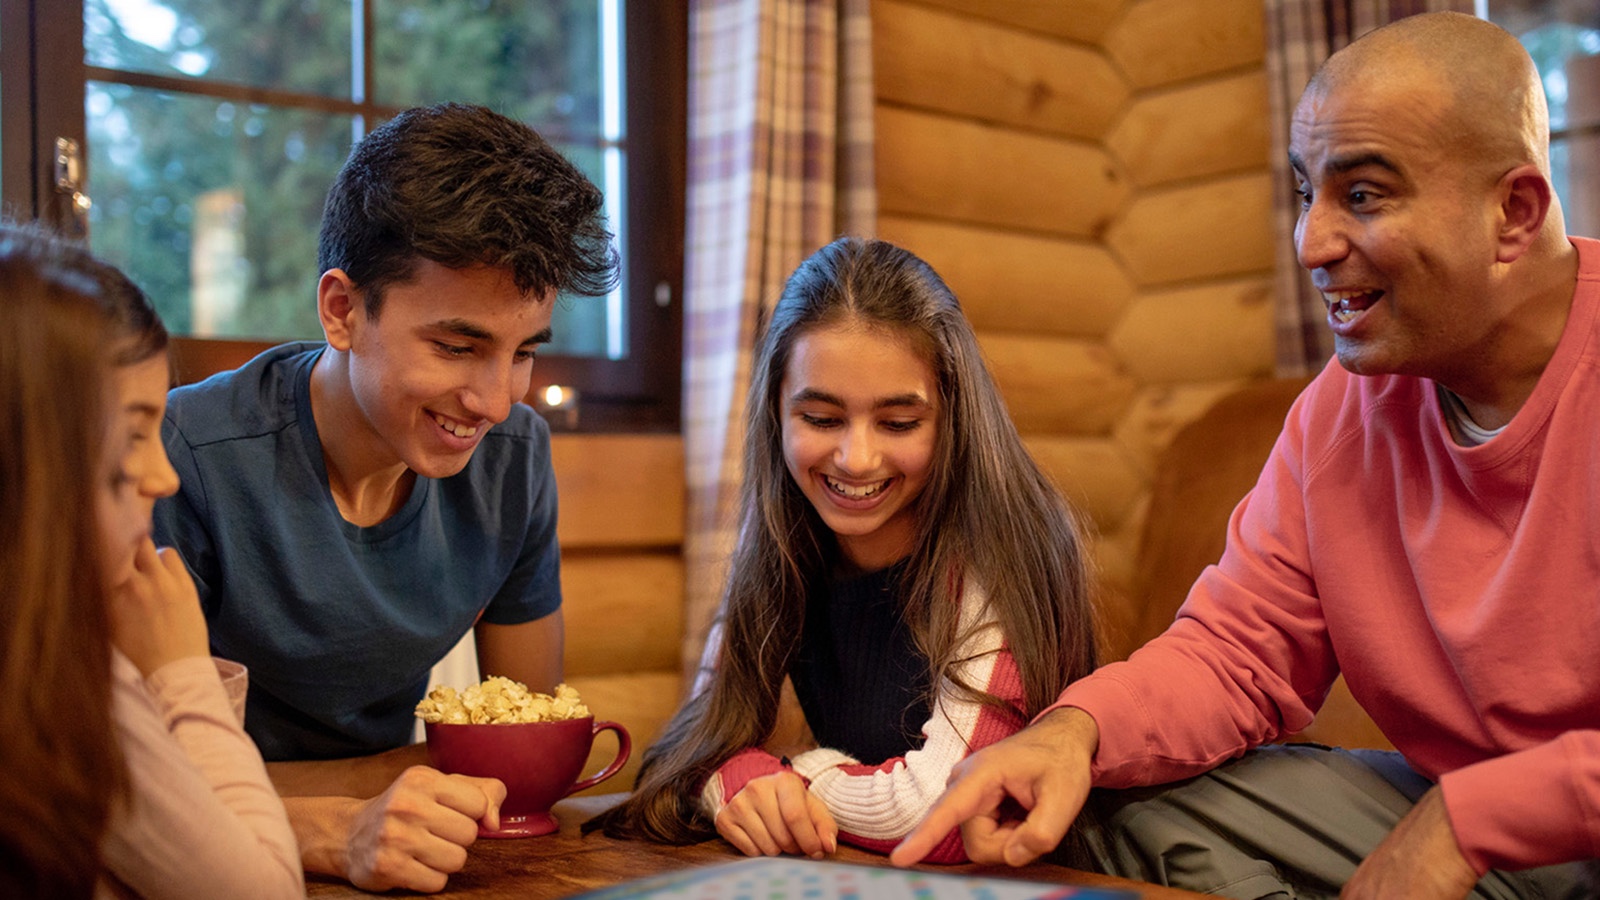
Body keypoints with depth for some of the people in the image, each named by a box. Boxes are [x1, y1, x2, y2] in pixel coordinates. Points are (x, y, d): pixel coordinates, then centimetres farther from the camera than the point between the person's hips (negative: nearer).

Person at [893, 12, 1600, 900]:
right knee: (1157, 812, -8)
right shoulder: (1342, 409, 2)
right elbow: (1238, 650, 1)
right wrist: (1077, 729, -18)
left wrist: (1463, 820, -23)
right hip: (1446, 815, 6)